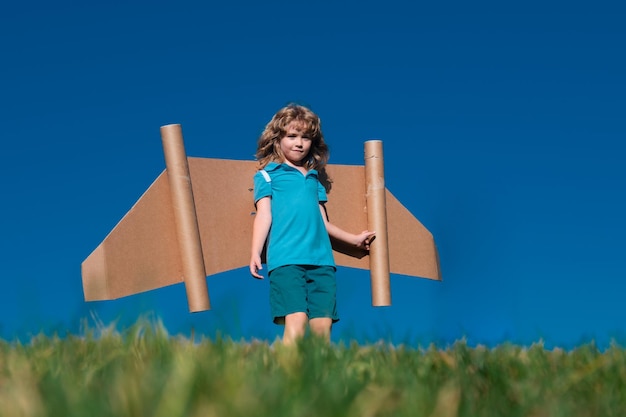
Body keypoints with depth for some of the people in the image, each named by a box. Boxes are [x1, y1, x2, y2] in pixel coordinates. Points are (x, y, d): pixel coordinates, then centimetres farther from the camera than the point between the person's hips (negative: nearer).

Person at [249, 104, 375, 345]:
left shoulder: (314, 179, 26)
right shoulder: (268, 174, 12)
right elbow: (264, 215, 3)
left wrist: (354, 239, 39)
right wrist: (255, 253, -9)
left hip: (321, 260, 5)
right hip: (286, 260, -5)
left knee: (323, 327, -6)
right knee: (296, 321, -20)